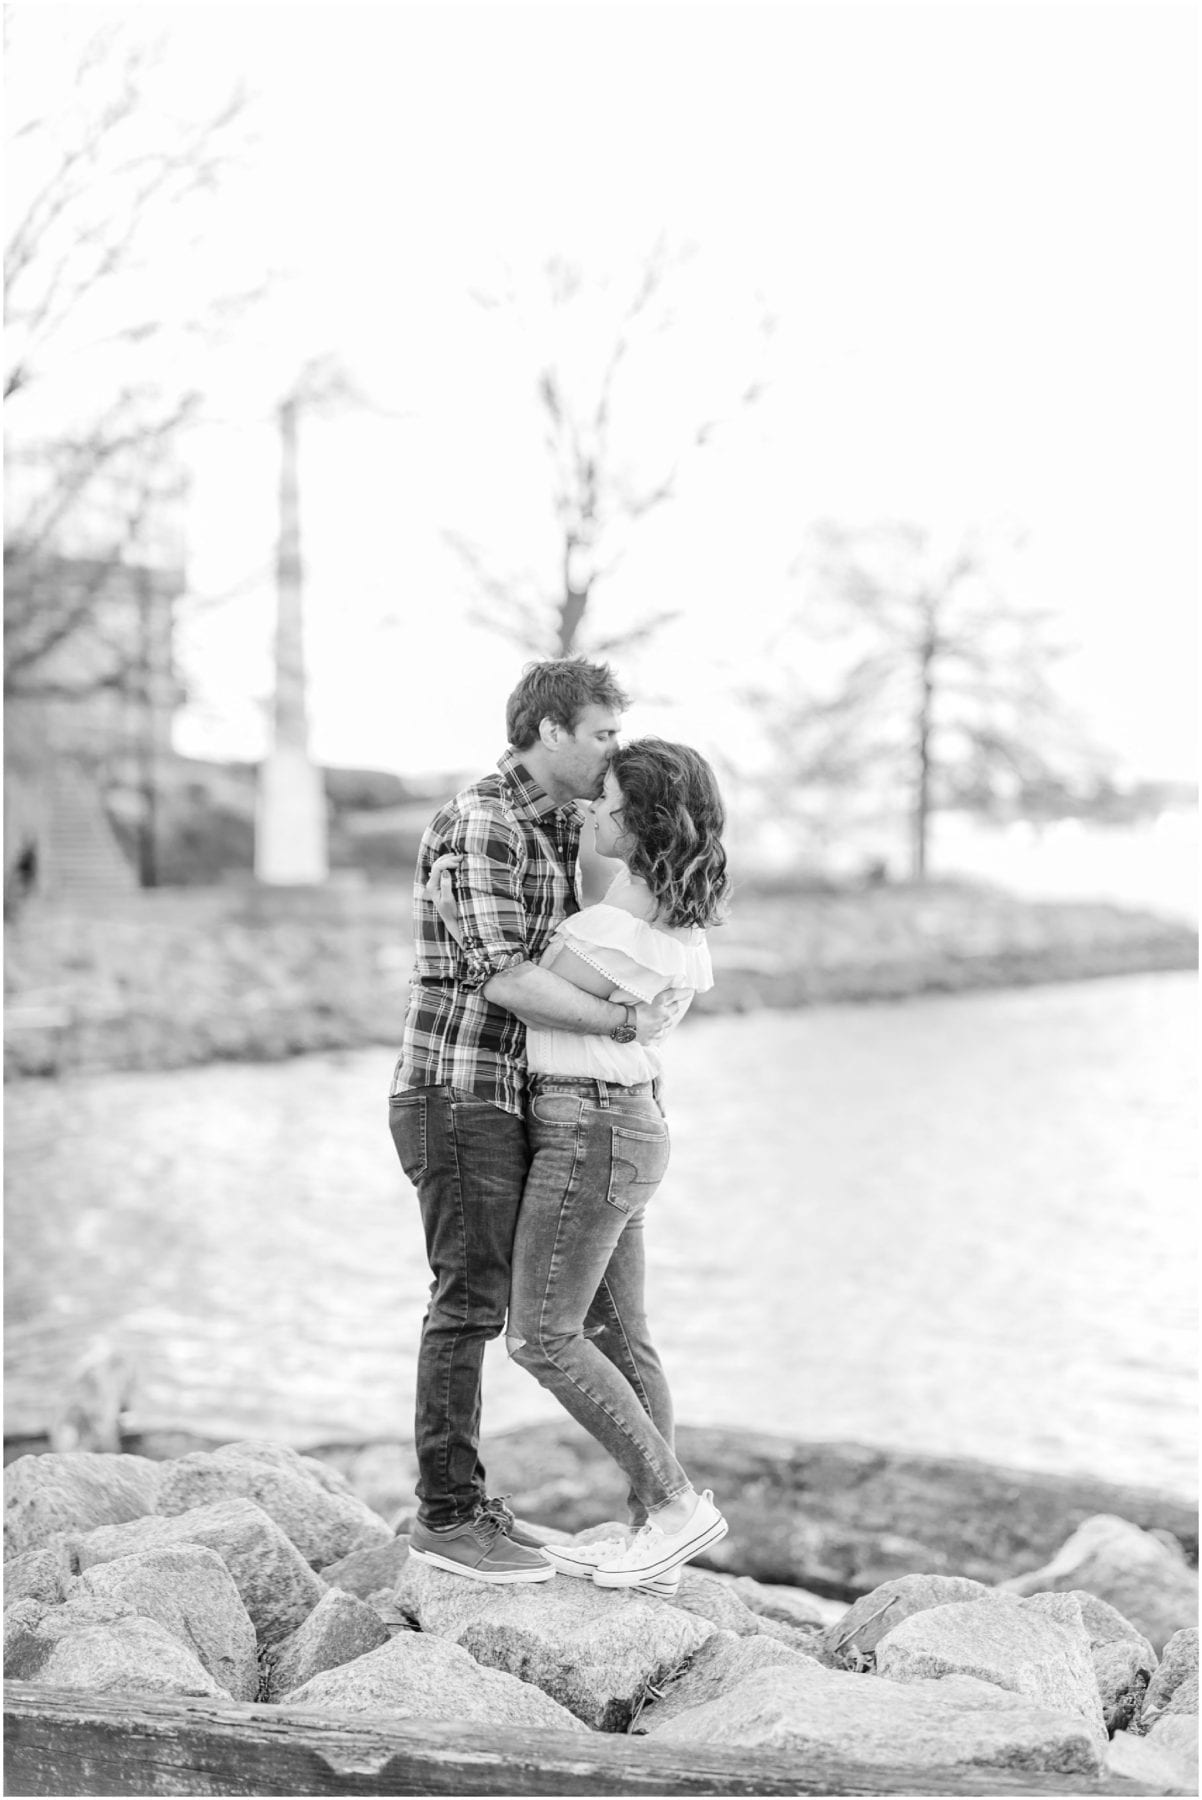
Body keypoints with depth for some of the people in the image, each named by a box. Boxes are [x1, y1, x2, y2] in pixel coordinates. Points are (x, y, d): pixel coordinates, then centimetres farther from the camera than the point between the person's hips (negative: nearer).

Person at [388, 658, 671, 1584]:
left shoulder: (555, 823, 15)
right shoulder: (479, 822, -16)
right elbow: (504, 977, -24)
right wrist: (625, 1022, -16)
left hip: (495, 1099, 9)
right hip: (457, 1097, -9)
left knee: (477, 1300, 12)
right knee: (470, 1304, -6)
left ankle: (458, 1499, 19)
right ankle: (447, 1517, 1)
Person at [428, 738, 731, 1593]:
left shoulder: (607, 934, -23)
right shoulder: (680, 922, 5)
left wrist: (455, 917, -8)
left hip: (588, 1134, -9)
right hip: (623, 1126, 10)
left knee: (542, 1339, -4)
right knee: (617, 1336, 11)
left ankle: (676, 1504, -1)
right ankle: (653, 1532, 14)